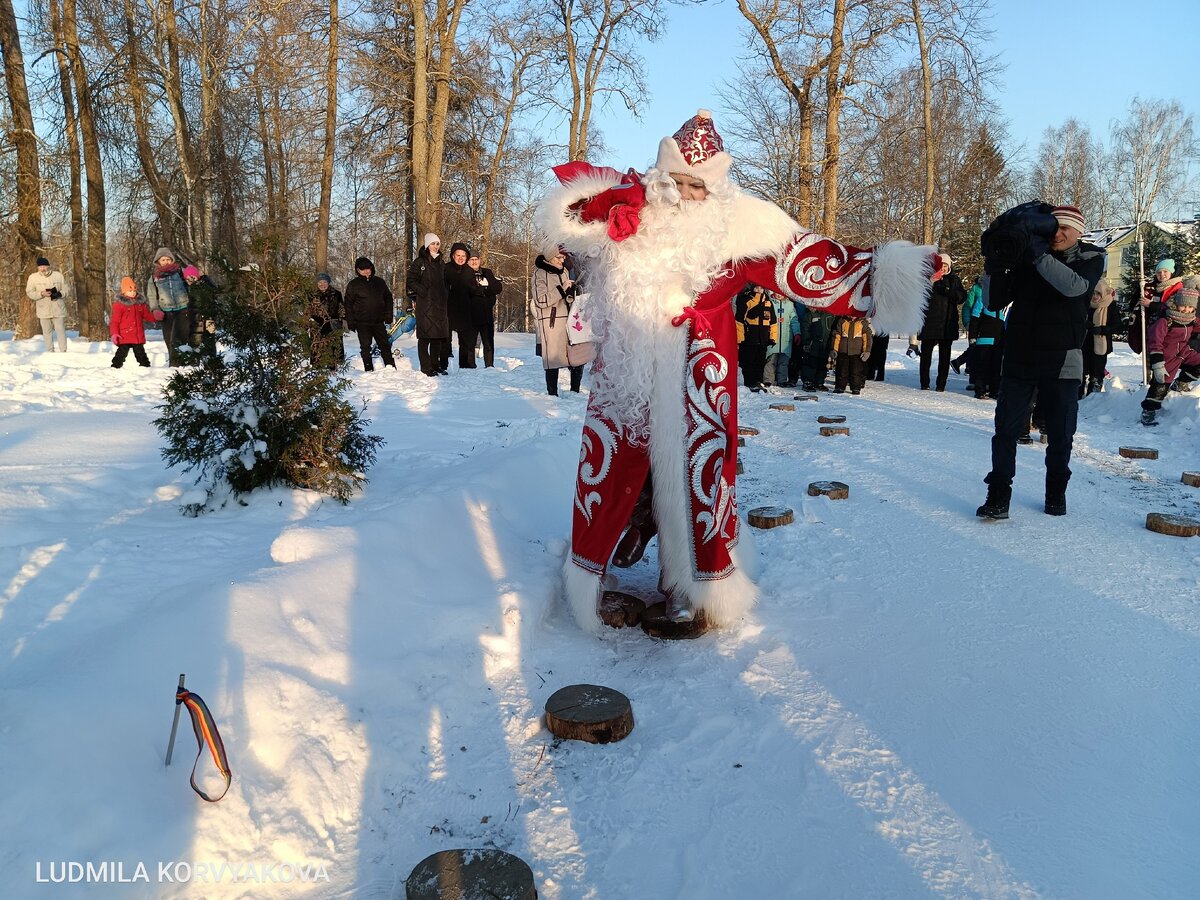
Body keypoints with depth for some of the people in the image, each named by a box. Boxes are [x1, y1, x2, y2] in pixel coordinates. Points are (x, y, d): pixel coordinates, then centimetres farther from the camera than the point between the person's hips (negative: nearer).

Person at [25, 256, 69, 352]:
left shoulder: (58, 275, 2)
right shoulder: (33, 277, 1)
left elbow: (65, 290, 7)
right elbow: (29, 292, 1)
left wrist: (59, 294, -15)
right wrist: (42, 294, -17)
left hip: (58, 309, -1)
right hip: (43, 311, 1)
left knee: (60, 331, -2)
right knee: (47, 332, 7)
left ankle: (63, 352, 2)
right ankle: (50, 352, 16)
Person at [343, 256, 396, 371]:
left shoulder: (379, 282, 10)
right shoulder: (353, 284, 2)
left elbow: (388, 298, 16)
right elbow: (348, 304, 2)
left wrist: (388, 316, 6)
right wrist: (351, 321, -5)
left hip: (379, 322, 2)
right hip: (362, 323, -2)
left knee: (385, 345, 7)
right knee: (365, 347, 0)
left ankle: (391, 368, 13)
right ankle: (369, 370, 5)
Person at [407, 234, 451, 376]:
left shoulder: (441, 263, 18)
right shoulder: (419, 262, -1)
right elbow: (411, 281, -6)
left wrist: (445, 297, 13)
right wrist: (424, 291, -14)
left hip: (440, 304, 6)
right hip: (424, 304, -6)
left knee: (439, 335, 7)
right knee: (425, 336, -7)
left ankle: (436, 366, 17)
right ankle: (426, 368, -5)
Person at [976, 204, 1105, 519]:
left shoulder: (1091, 258, 2)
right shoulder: (1026, 260, 6)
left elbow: (1075, 286, -21)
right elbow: (994, 302, 5)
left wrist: (1038, 256, -26)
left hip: (1061, 362, -1)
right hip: (1018, 360, 1)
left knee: (1060, 436, 9)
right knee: (1005, 430, -4)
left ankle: (1056, 493, 26)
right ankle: (998, 495, 2)